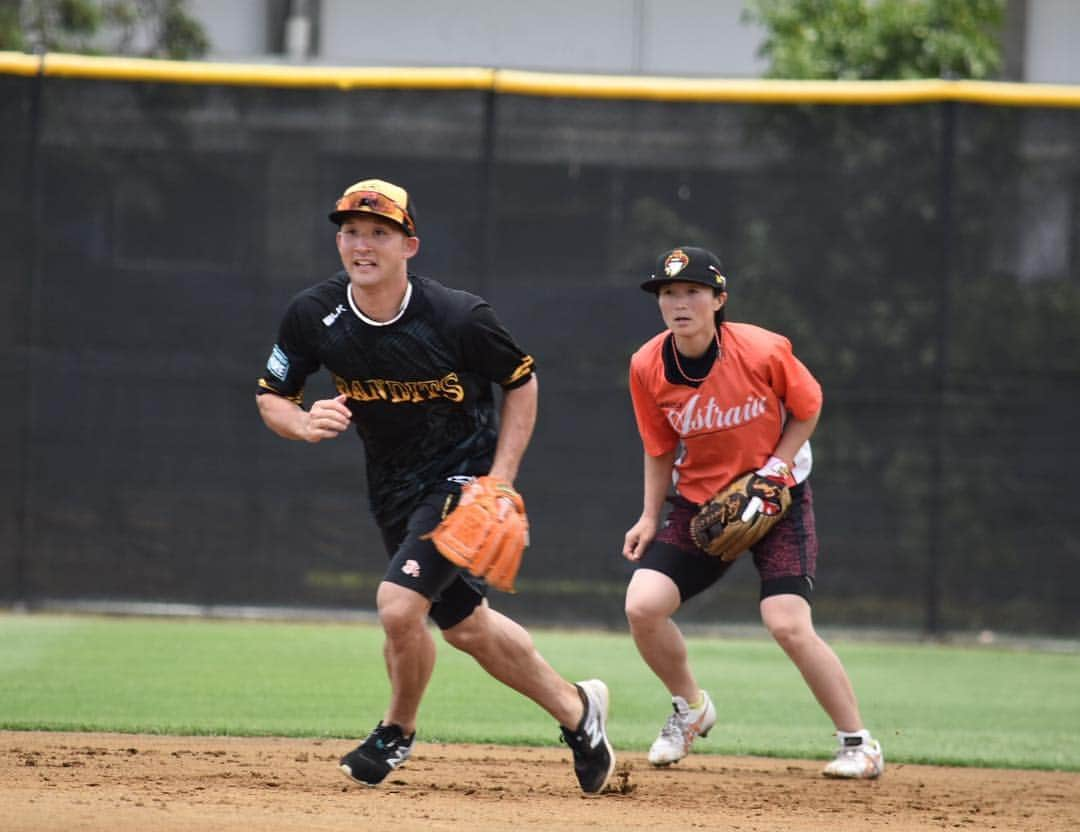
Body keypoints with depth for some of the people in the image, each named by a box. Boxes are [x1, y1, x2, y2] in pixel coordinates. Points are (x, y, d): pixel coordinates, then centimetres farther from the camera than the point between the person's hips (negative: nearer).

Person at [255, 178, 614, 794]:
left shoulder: (460, 317, -22)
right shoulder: (314, 315, -12)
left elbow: (522, 384, -7)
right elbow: (271, 397, 0)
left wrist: (499, 484, -14)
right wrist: (305, 424, -24)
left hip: (463, 475, -6)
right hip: (393, 487, 6)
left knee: (399, 604, -23)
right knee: (464, 625, 17)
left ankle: (398, 731, 6)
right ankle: (575, 709, 38)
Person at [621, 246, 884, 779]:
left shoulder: (763, 351, -21)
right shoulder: (647, 368, -11)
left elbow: (807, 406, -3)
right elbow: (660, 449, 5)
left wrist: (776, 466, -15)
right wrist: (650, 517, -2)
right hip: (699, 501, 4)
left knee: (788, 625, -18)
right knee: (643, 606, -13)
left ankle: (859, 745, -3)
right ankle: (690, 709, 16)